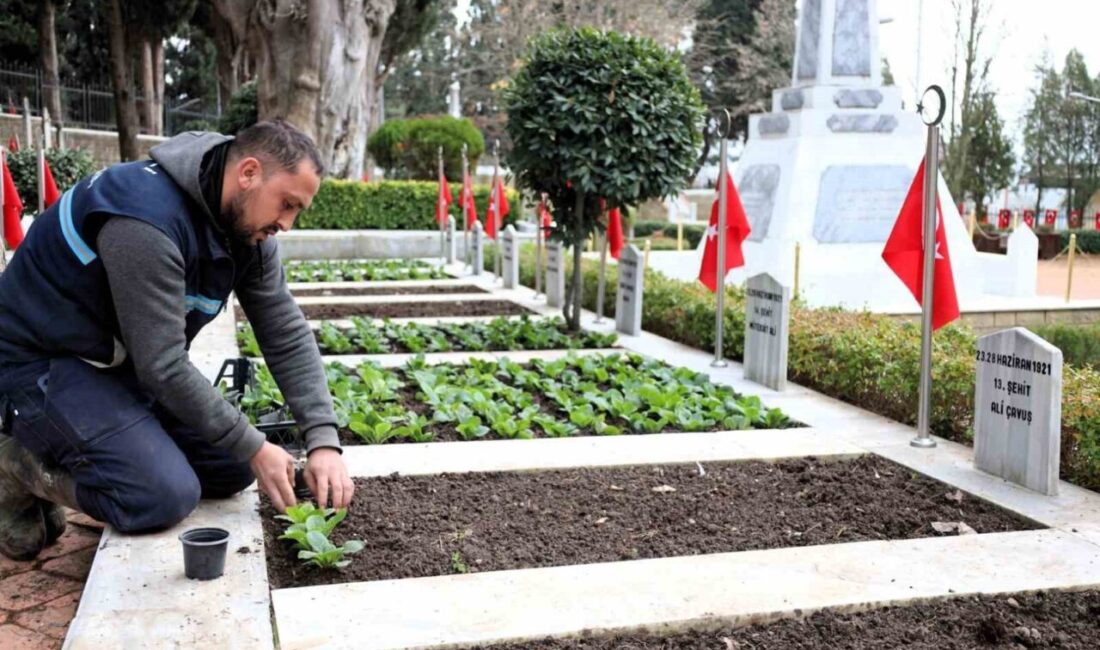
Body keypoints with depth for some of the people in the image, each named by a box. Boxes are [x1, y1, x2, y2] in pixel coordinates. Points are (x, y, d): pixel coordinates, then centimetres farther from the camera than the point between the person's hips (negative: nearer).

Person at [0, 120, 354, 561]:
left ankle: (68, 450, 15)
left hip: (125, 363, 9)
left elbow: (288, 335, -4)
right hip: (41, 362, -9)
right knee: (167, 495, -24)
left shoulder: (247, 226, -5)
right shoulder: (148, 219, -31)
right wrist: (253, 447, -21)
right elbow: (162, 364, -29)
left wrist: (324, 440, -14)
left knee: (232, 469, 4)